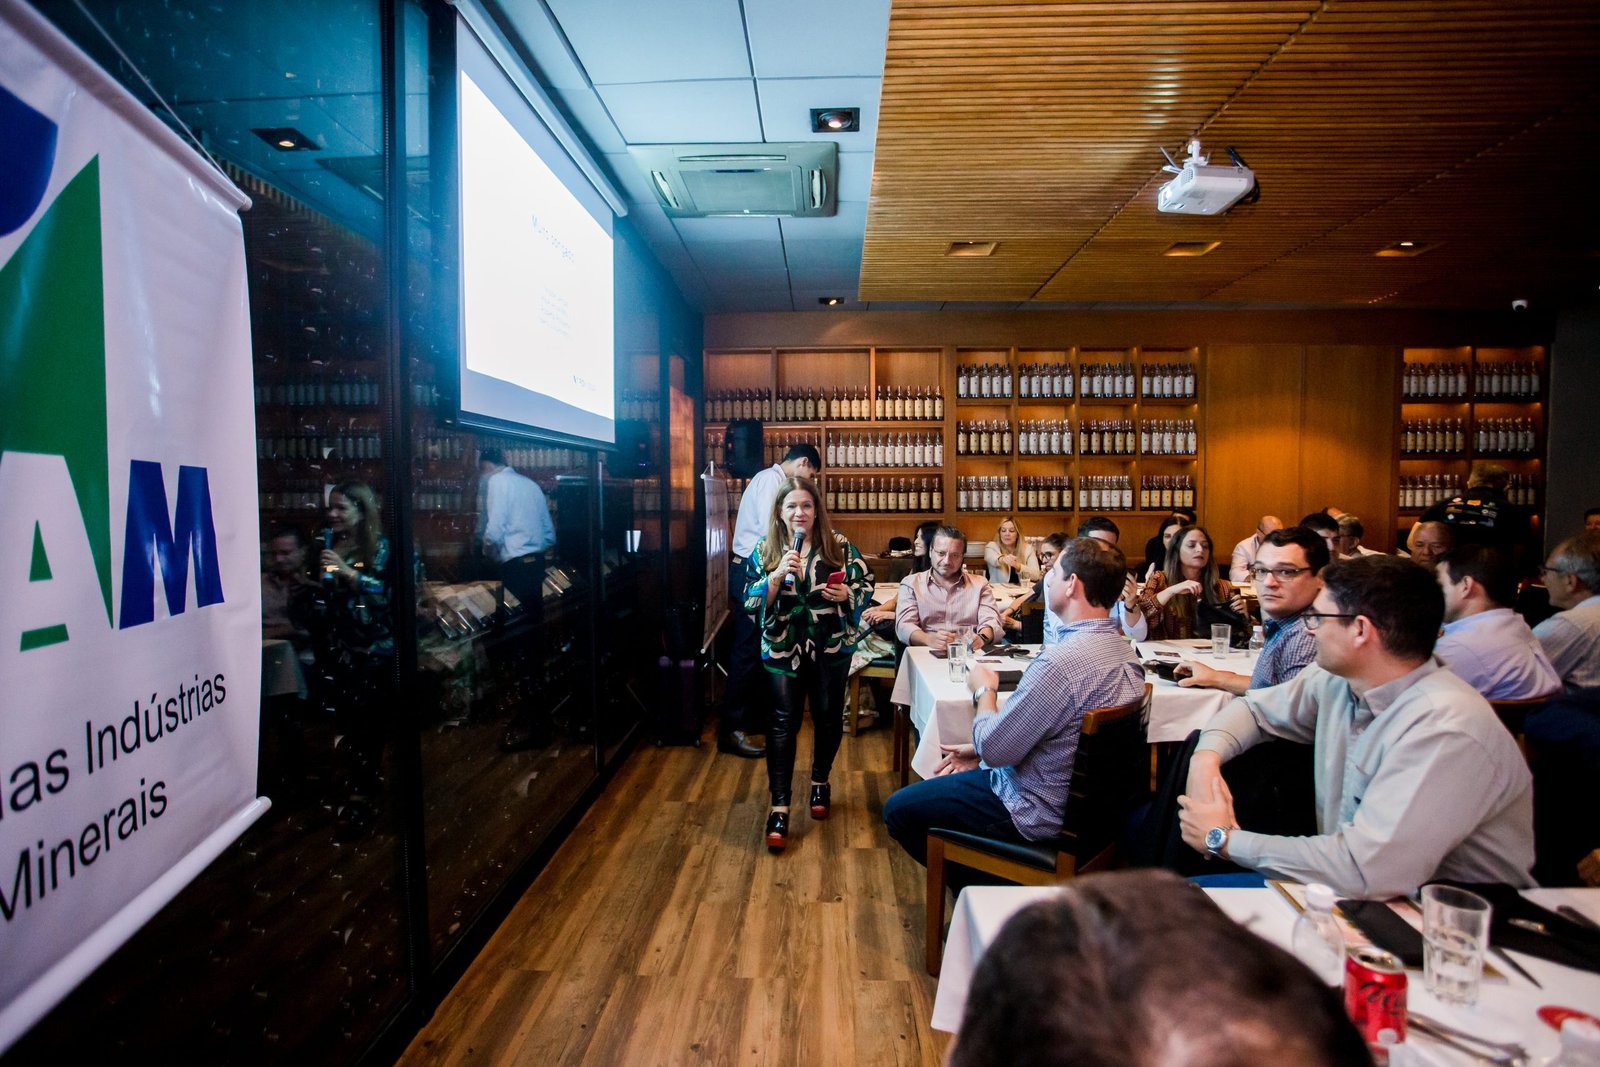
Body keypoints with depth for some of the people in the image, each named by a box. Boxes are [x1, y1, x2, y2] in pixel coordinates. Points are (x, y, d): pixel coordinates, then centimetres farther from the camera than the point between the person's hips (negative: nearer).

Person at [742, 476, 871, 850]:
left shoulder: (839, 545, -3)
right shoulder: (764, 550, -2)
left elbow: (866, 586, 3)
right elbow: (752, 604, -8)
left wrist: (847, 594, -18)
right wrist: (778, 574, -23)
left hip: (831, 648, 1)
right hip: (783, 650, -1)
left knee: (829, 718, 13)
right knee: (784, 723, -5)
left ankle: (820, 783, 36)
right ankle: (779, 808, -1)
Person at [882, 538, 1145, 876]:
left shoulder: (1060, 661, -32)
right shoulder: (1124, 651, -1)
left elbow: (994, 749, -24)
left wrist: (984, 691, -6)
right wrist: (978, 751, 9)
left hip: (1040, 813, -9)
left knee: (898, 808, 1)